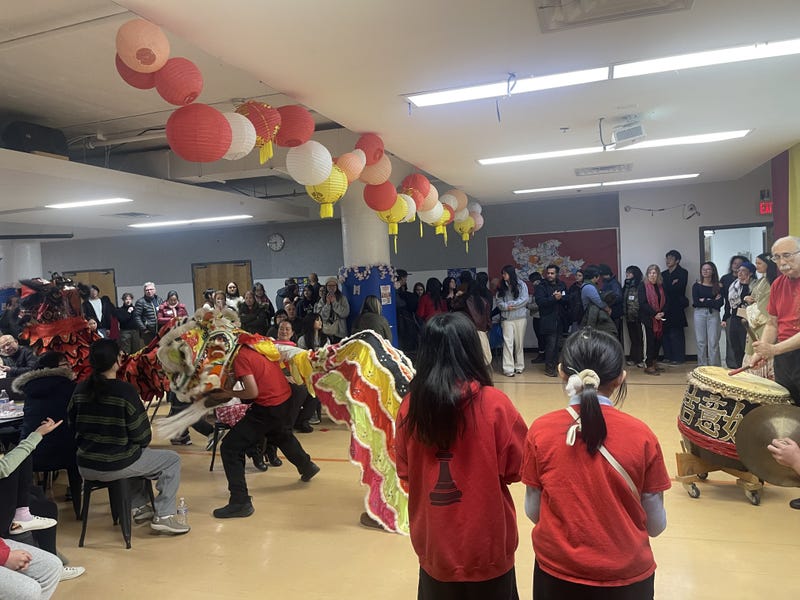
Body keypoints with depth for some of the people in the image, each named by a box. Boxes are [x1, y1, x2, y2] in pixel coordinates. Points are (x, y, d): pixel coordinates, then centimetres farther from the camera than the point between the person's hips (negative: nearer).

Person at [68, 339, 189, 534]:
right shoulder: (125, 391, -20)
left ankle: (140, 507, 36)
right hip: (117, 466, -7)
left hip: (85, 467, 7)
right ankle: (163, 516, 5)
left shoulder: (80, 389, -3)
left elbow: (72, 425, 9)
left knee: (135, 454, 36)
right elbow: (141, 437, -15)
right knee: (172, 460, 11)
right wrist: (141, 444, 7)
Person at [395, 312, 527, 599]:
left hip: (434, 547, 2)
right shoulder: (494, 403, -19)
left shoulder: (410, 405, -11)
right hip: (486, 548, -2)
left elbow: (404, 471, 1)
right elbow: (516, 469, -8)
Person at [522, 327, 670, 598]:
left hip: (557, 573, 0)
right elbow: (656, 525, -7)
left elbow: (533, 513, -6)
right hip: (626, 575, 0)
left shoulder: (540, 431, -15)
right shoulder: (641, 435, -16)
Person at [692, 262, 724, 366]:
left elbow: (720, 303, -5)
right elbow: (695, 303, -5)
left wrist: (704, 301, -6)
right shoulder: (696, 285, 6)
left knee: (713, 342, -3)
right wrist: (712, 302, -6)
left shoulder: (718, 286, 5)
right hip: (700, 314, 1)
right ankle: (702, 366, 8)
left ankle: (714, 366, 2)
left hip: (713, 314, 0)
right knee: (701, 342, 2)